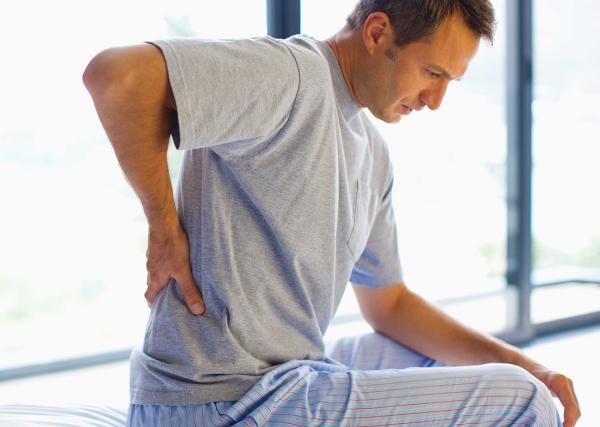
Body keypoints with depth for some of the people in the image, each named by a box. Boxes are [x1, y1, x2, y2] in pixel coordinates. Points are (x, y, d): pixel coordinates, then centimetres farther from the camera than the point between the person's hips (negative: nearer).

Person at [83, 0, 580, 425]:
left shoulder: (373, 153, 15)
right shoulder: (293, 75, -15)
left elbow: (388, 304, 21)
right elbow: (115, 74, -27)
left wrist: (521, 365, 11)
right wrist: (165, 226, -19)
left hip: (285, 374, 10)